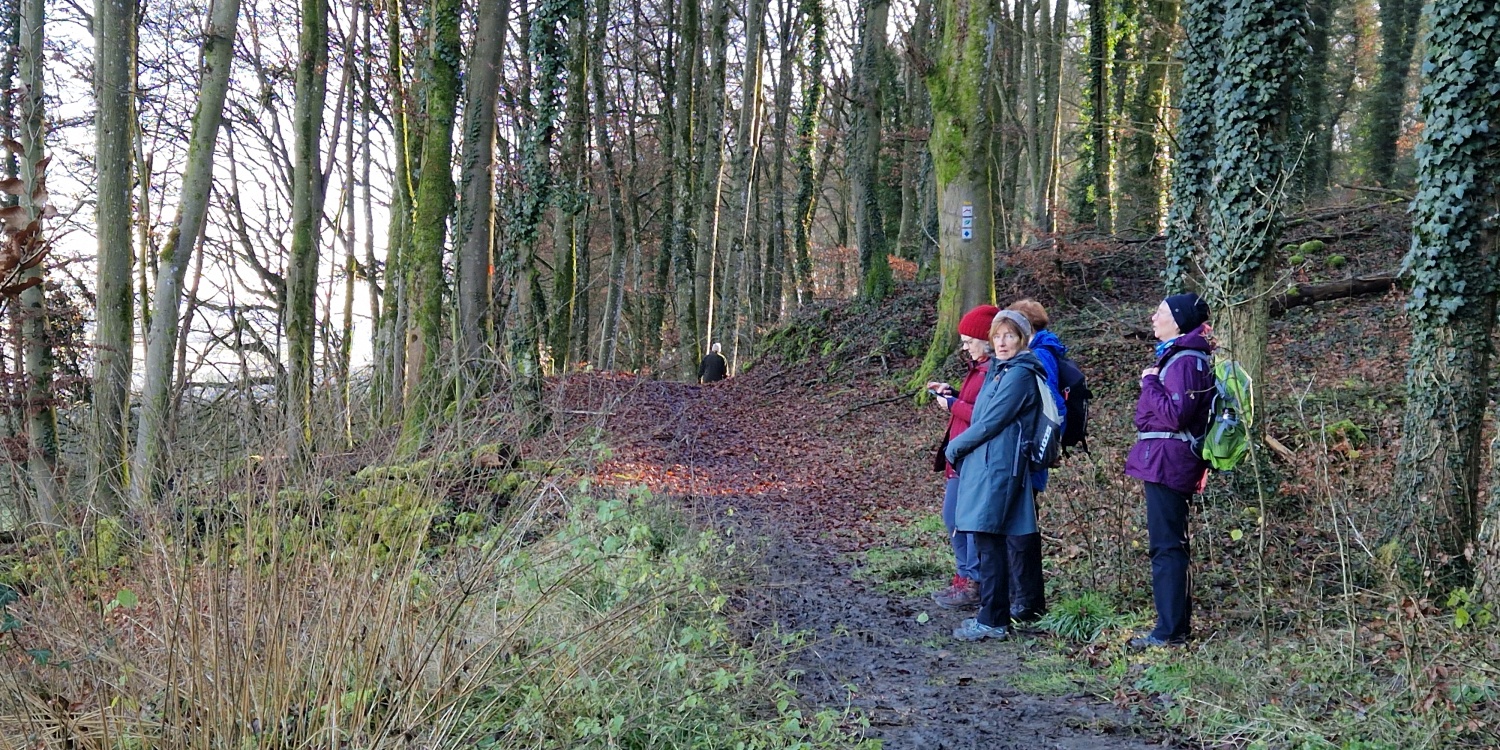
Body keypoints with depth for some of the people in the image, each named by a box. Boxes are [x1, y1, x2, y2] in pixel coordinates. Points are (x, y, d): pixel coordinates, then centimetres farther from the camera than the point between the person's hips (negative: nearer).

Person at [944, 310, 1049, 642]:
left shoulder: (1020, 375, -12)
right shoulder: (997, 371, 18)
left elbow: (991, 422, -14)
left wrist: (955, 446, -4)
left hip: (998, 468, -10)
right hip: (983, 465, 10)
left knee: (989, 543, -7)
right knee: (987, 543, 13)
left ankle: (994, 622, -2)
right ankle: (990, 614, 21)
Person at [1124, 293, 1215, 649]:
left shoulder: (1185, 361, -15)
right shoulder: (1176, 355, 17)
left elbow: (1174, 415, -22)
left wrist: (1150, 382, -13)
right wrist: (1152, 383, 11)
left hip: (1167, 463, -11)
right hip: (1166, 463, 11)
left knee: (1166, 546, -7)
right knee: (1171, 544, 15)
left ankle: (1170, 630, -3)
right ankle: (1177, 624, 24)